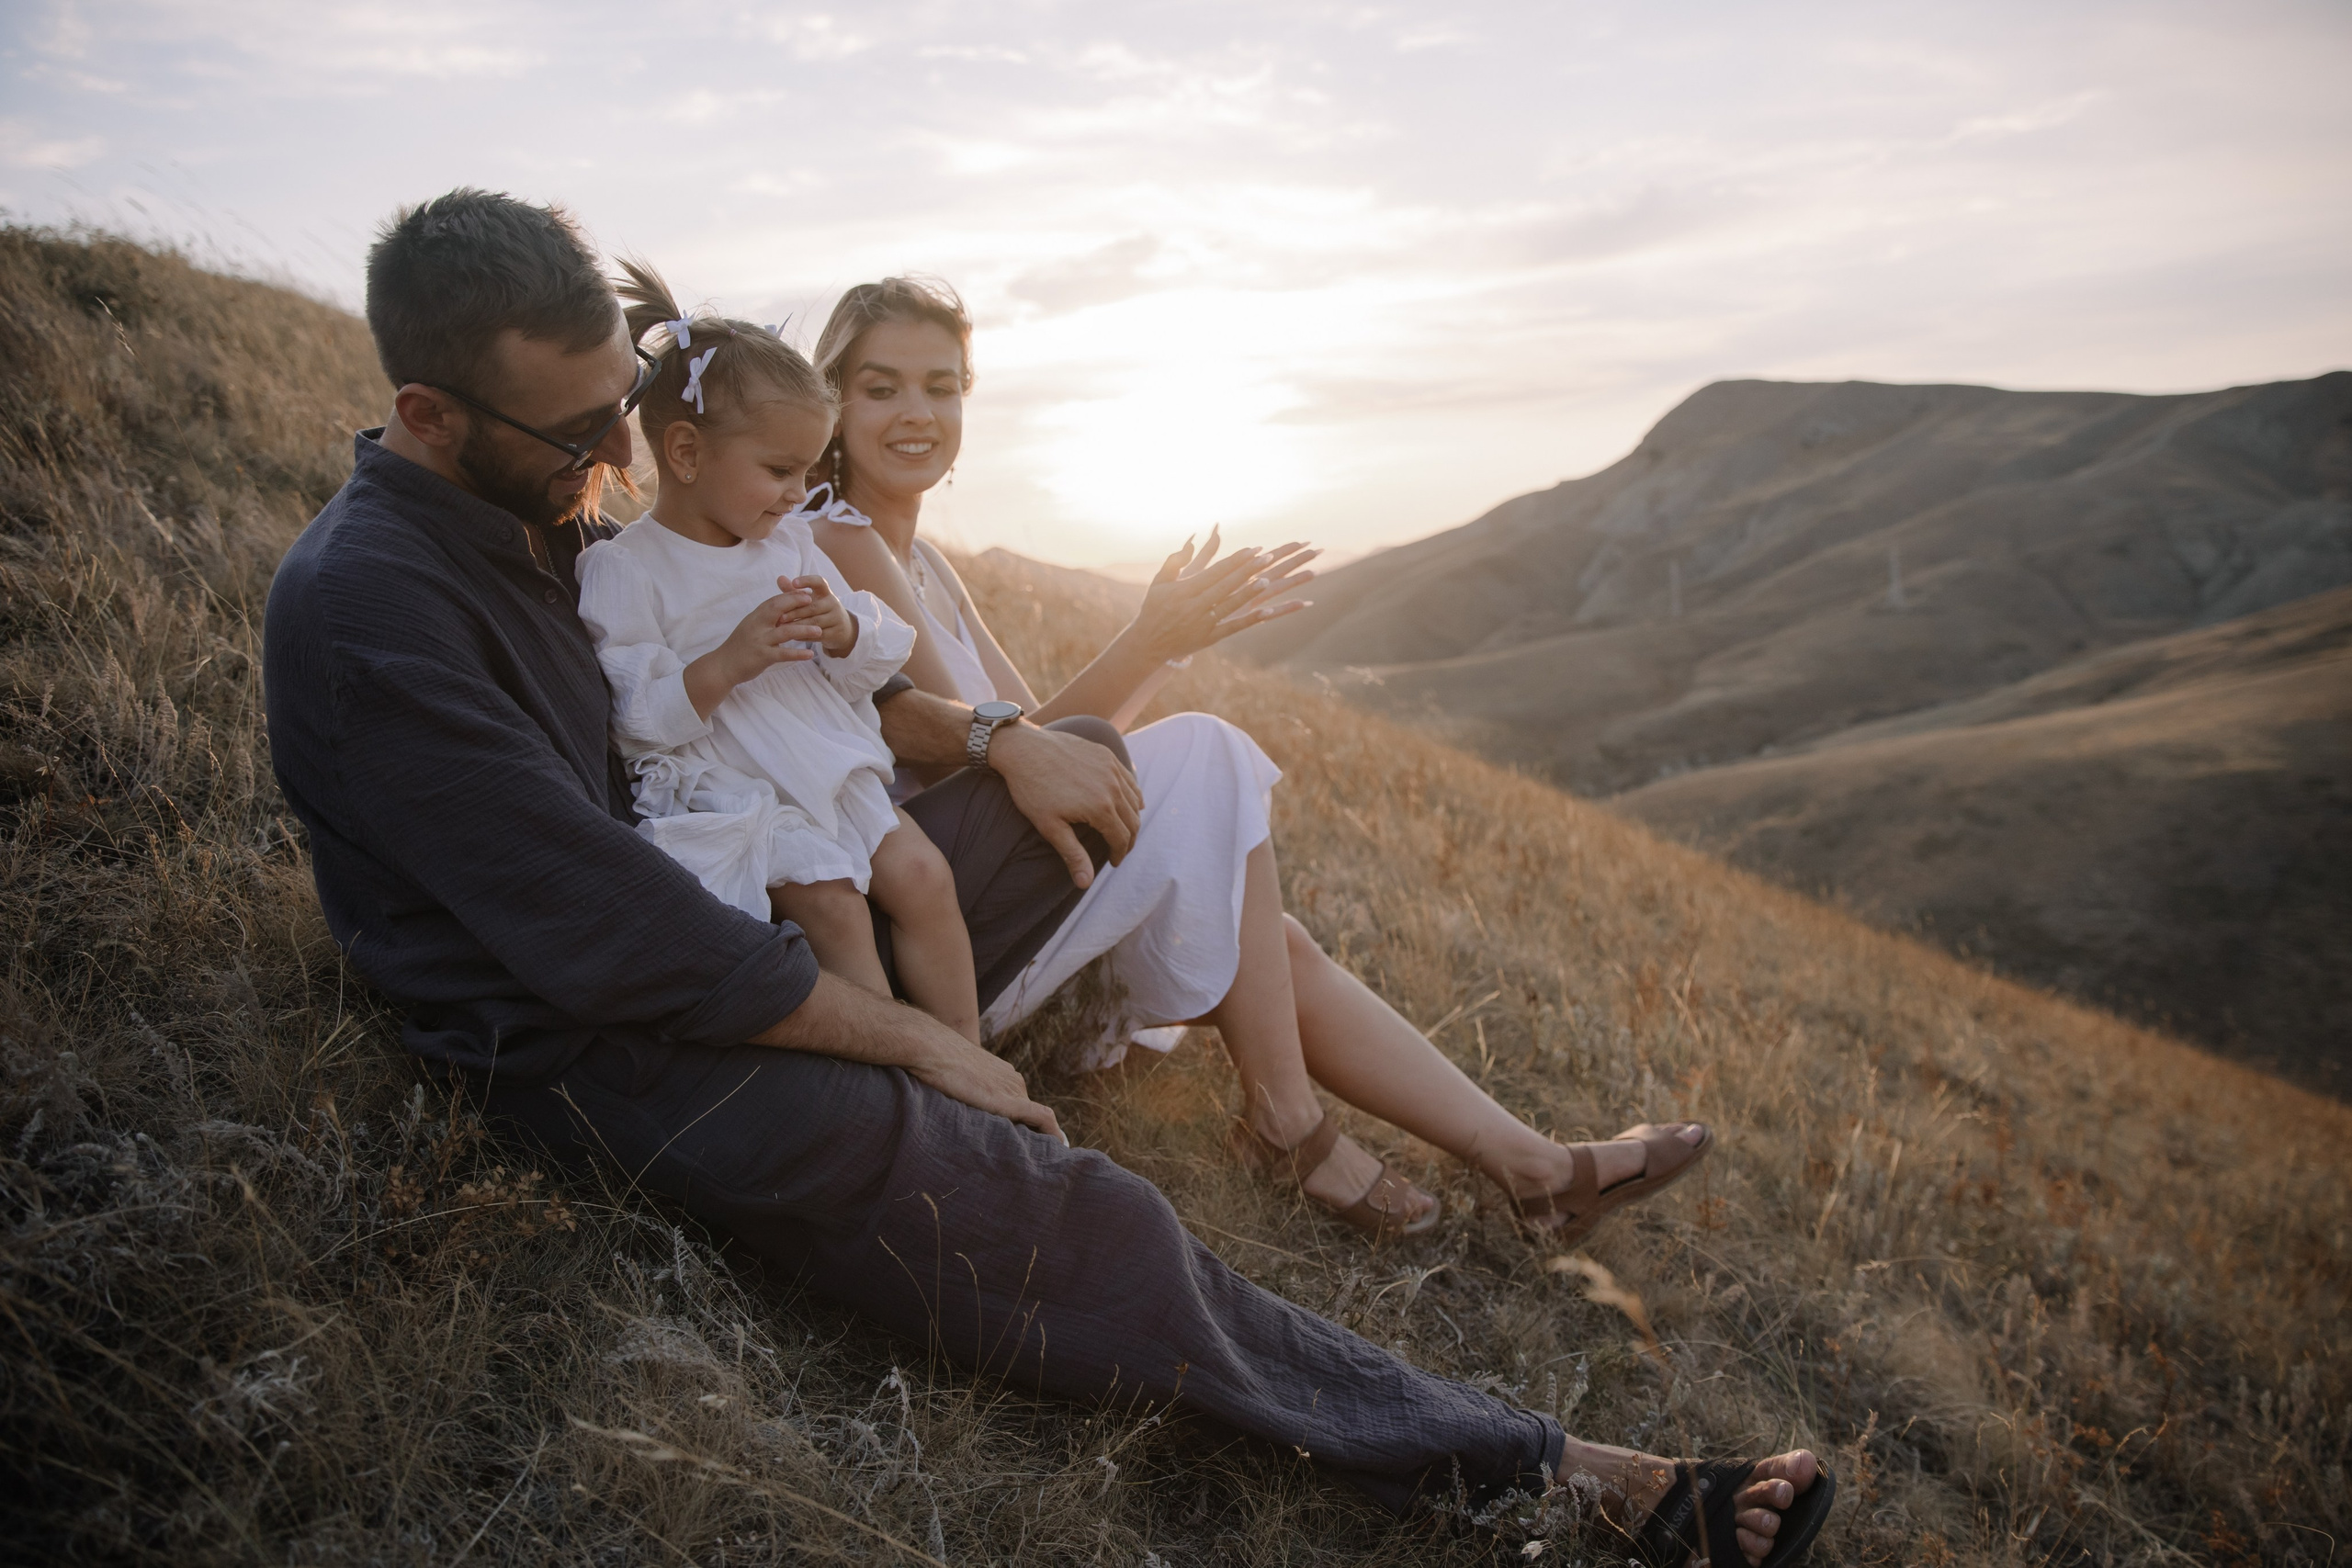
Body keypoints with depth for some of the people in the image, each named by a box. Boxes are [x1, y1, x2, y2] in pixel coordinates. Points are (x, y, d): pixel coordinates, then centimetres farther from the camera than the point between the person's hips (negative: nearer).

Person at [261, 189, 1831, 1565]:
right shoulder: (366, 611, -22)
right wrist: (918, 1041, -18)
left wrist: (989, 739, 3)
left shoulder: (539, 510, 7)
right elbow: (613, 943, -26)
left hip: (723, 925, 10)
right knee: (1083, 1238, -21)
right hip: (609, 1053, -10)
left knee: (1138, 773, 8)